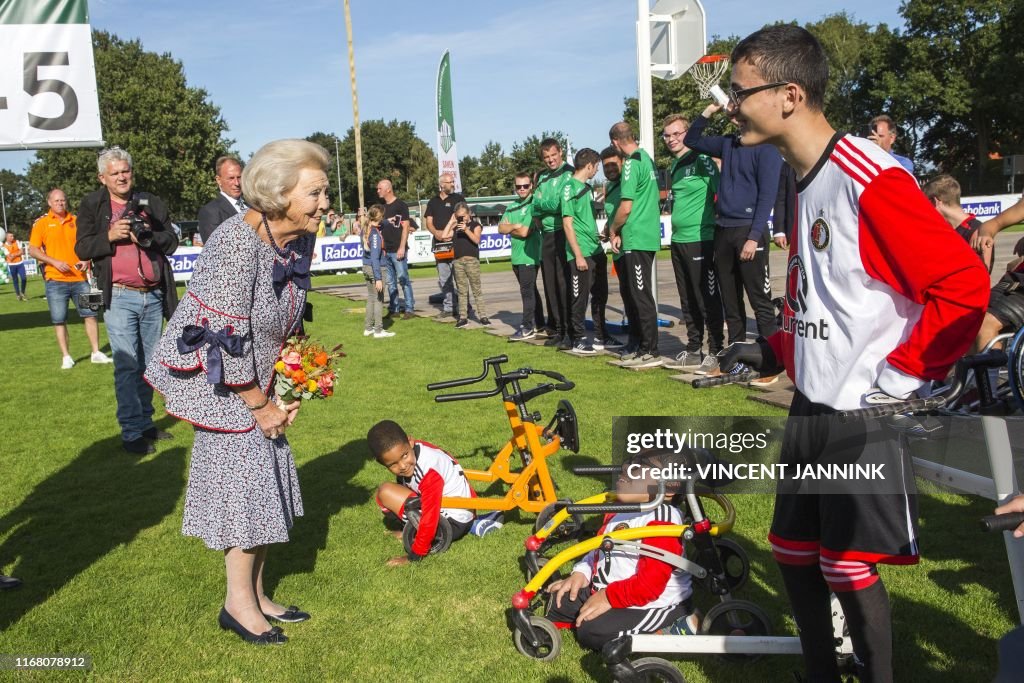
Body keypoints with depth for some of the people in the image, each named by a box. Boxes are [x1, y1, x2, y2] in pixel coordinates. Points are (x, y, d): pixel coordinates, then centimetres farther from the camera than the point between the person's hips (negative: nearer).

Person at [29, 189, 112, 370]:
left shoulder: (76, 221, 9)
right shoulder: (41, 222, 1)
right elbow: (33, 250, -1)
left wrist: (86, 260, -5)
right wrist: (54, 262, -14)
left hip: (79, 278, 2)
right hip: (55, 280, -2)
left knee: (90, 314, 1)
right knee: (59, 320, 2)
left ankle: (96, 353, 9)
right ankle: (66, 356, 11)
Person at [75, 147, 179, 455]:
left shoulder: (151, 203, 11)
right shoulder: (91, 205, 5)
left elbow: (172, 241, 8)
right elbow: (82, 248, 1)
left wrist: (148, 236, -11)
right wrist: (109, 237, -16)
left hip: (153, 295, 3)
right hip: (119, 297, -3)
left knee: (148, 363, 10)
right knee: (127, 364, -7)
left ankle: (145, 422, 22)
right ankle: (131, 432, -2)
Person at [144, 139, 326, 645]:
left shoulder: (299, 240, -2)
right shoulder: (236, 243, -27)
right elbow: (225, 336, -26)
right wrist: (260, 406, -17)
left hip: (258, 380, 8)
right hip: (215, 378, -8)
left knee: (267, 483, 11)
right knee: (245, 484, -3)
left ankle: (256, 595, 27)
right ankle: (239, 604, 15)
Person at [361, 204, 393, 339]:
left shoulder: (366, 230, 5)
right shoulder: (375, 234, -20)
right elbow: (375, 257, -23)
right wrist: (378, 278, -24)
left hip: (367, 267, 8)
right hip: (377, 269, -8)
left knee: (371, 298, 16)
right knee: (378, 299, 1)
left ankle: (368, 328, 22)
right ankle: (378, 330, 6)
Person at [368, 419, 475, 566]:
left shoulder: (429, 470, -30)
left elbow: (429, 519, -28)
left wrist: (414, 557, -18)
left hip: (454, 523, -9)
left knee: (385, 492, -15)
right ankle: (415, 531, 5)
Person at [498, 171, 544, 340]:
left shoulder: (534, 205, -10)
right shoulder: (512, 207, 13)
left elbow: (525, 232, -16)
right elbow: (501, 228, 5)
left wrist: (509, 228, 1)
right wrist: (515, 226, -12)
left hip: (529, 255, -8)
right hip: (517, 256, 8)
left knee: (527, 291, -9)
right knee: (530, 290, 15)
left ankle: (527, 328, -6)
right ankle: (538, 323, 25)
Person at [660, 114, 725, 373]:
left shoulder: (701, 160, -9)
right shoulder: (673, 167, 16)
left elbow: (722, 191, -14)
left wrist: (717, 222, -14)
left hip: (701, 240, -8)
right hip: (678, 240, 8)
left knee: (708, 299, -2)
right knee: (687, 301, 13)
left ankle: (716, 351, 6)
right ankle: (693, 350, 22)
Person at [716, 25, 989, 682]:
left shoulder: (868, 178, -18)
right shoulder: (804, 182, 10)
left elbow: (962, 284, -22)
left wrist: (900, 375, -18)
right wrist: (772, 351, 11)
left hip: (866, 415, -9)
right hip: (812, 409, 9)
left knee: (849, 568, 2)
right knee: (794, 554, 15)